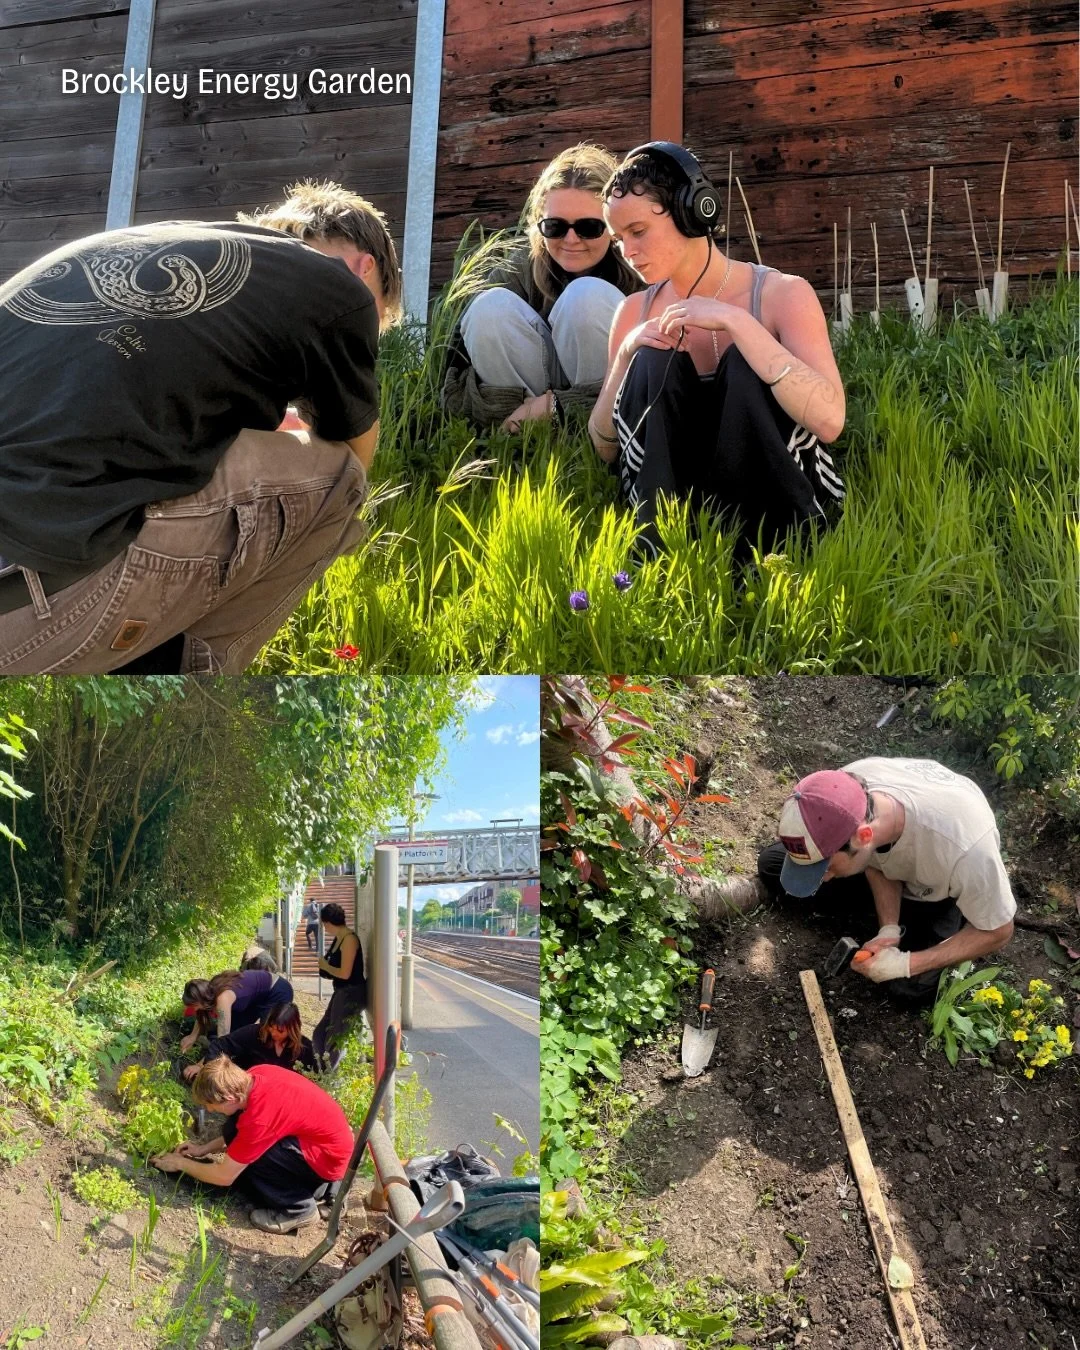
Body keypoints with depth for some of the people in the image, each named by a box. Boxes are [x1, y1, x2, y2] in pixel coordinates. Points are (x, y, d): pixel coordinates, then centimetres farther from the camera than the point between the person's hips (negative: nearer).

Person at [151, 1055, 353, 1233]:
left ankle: (298, 1208, -1)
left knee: (244, 1152, -18)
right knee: (240, 1139, 3)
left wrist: (180, 1163, -1)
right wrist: (205, 1149, 10)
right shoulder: (255, 1076, -7)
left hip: (328, 1157, -9)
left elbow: (224, 1176, -16)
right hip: (329, 1136, 9)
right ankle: (317, 1188, 13)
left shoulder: (259, 1117, -29)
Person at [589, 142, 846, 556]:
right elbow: (605, 448, 4)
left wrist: (736, 321, -25)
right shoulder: (635, 312, 6)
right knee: (652, 363, -18)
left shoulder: (783, 294, -7)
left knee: (745, 365, -26)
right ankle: (658, 550, -22)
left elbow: (828, 420, -24)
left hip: (779, 502, -2)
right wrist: (625, 356, -11)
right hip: (675, 504, 3)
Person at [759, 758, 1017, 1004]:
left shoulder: (963, 845, -47)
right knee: (772, 864, -5)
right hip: (890, 858, 4)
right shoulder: (844, 792, -35)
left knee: (910, 986, -19)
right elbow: (878, 865, -11)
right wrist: (889, 929, -24)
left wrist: (907, 964, -31)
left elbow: (998, 932, -26)